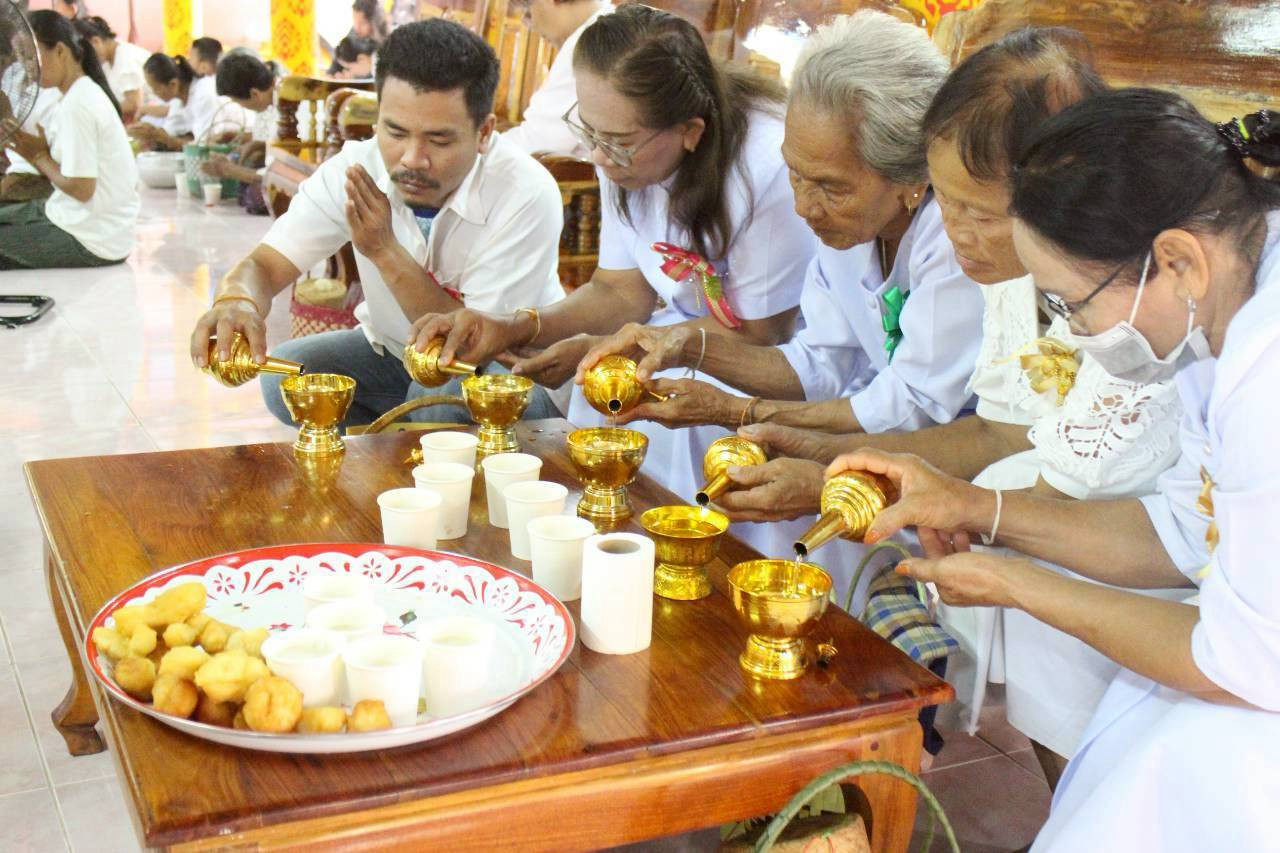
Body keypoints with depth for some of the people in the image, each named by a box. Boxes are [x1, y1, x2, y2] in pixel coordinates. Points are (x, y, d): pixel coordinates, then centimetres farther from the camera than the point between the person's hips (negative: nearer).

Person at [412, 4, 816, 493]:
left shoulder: (766, 168, -30)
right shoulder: (625, 149, -8)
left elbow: (758, 334, -21)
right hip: (697, 320, 6)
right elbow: (622, 292, 0)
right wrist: (517, 327, -18)